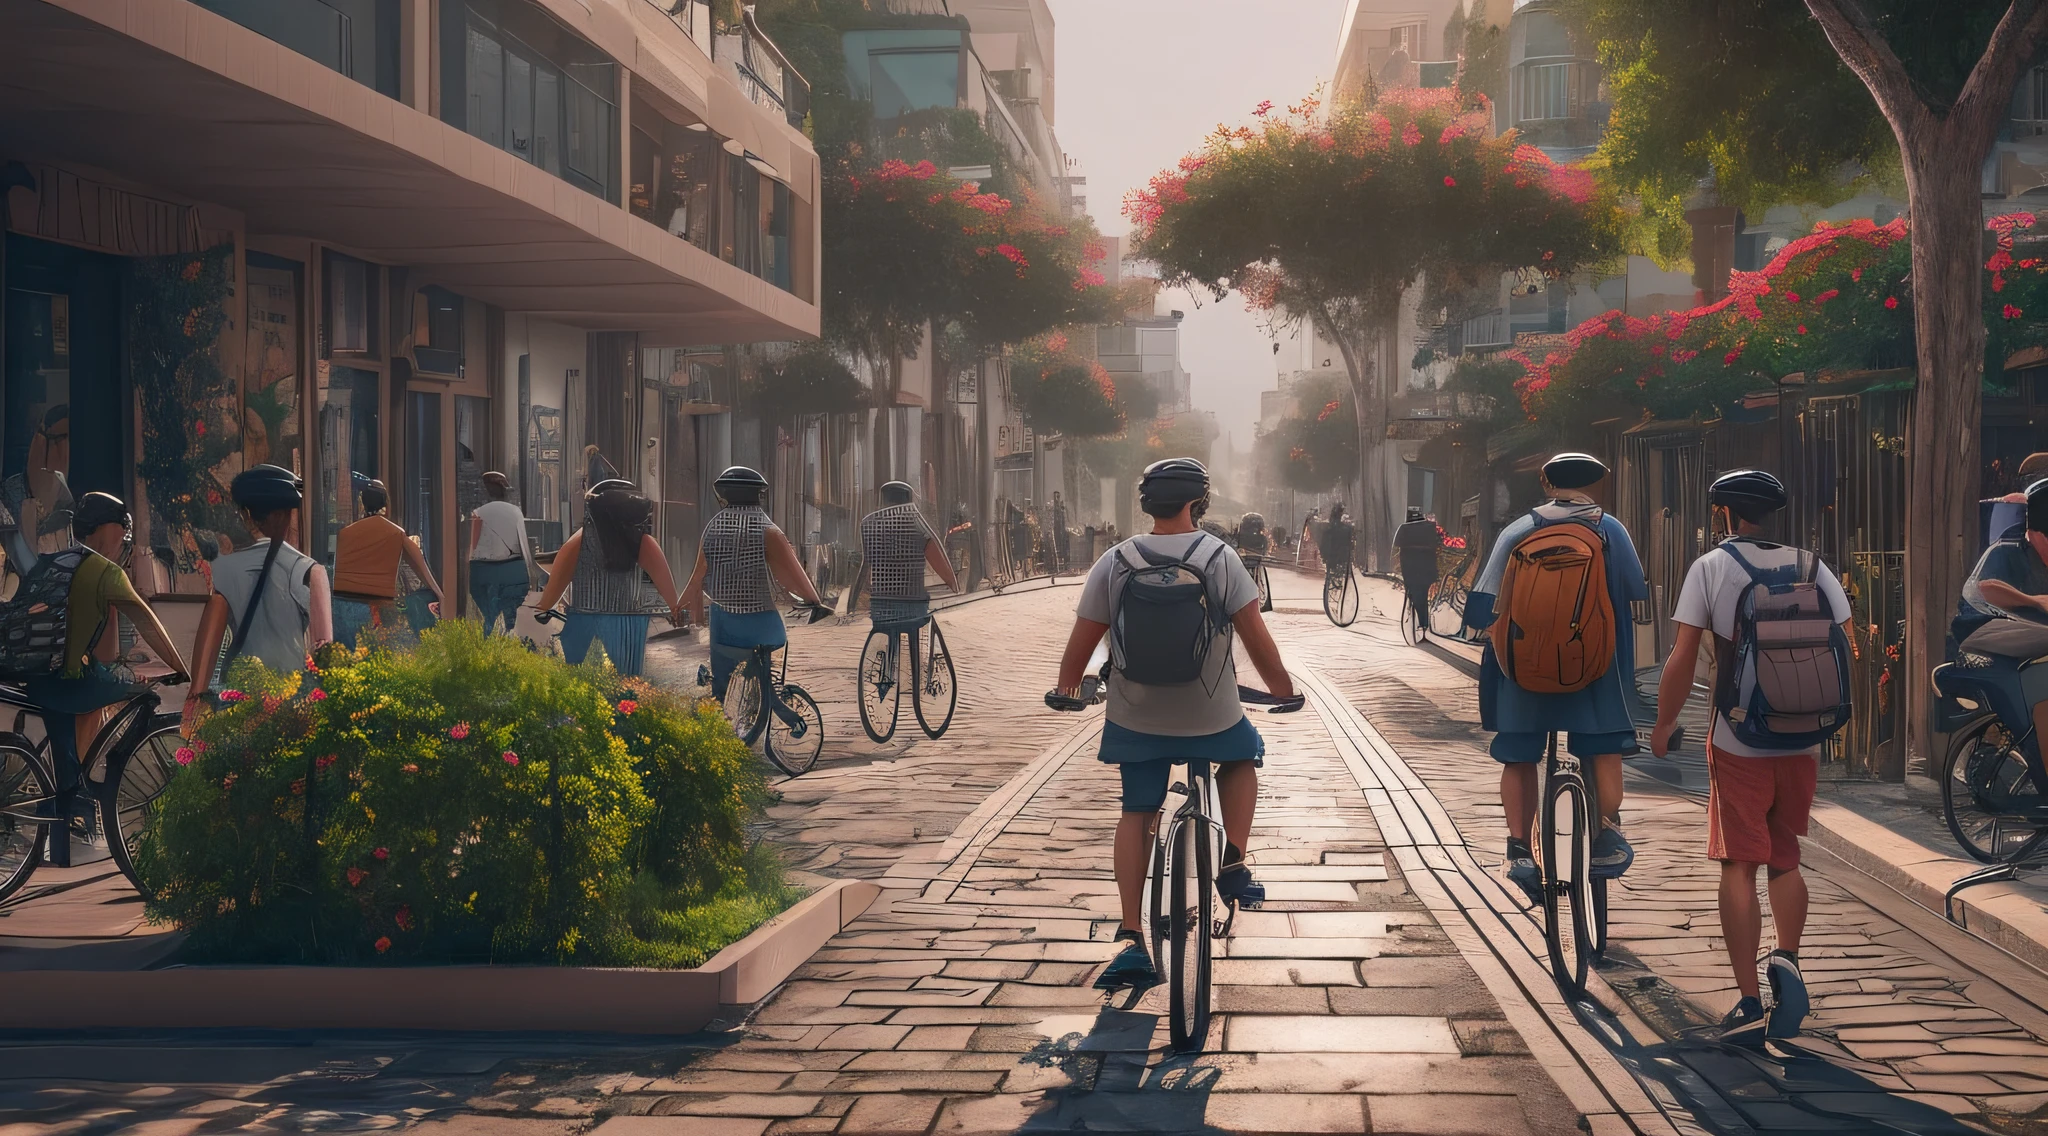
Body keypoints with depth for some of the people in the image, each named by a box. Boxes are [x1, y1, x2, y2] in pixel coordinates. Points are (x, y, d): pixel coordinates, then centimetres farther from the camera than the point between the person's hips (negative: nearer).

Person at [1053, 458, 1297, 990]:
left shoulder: (1113, 563, -4)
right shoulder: (1219, 558, -9)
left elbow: (1081, 643, -1)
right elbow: (1257, 637, -7)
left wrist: (1066, 689, 18)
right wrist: (1282, 688, 10)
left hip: (1136, 720, 1)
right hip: (1212, 718, -1)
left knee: (1136, 814, 15)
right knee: (1242, 759, 30)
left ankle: (1131, 939, 5)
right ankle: (1233, 863, 13)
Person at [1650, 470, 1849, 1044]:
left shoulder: (1711, 567, -5)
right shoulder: (1810, 565, 4)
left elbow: (1682, 659, -9)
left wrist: (1664, 723, 4)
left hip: (1737, 740, -3)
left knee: (1739, 866, 3)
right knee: (1785, 858, 19)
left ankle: (1749, 1005, 2)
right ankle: (1787, 959, -4)